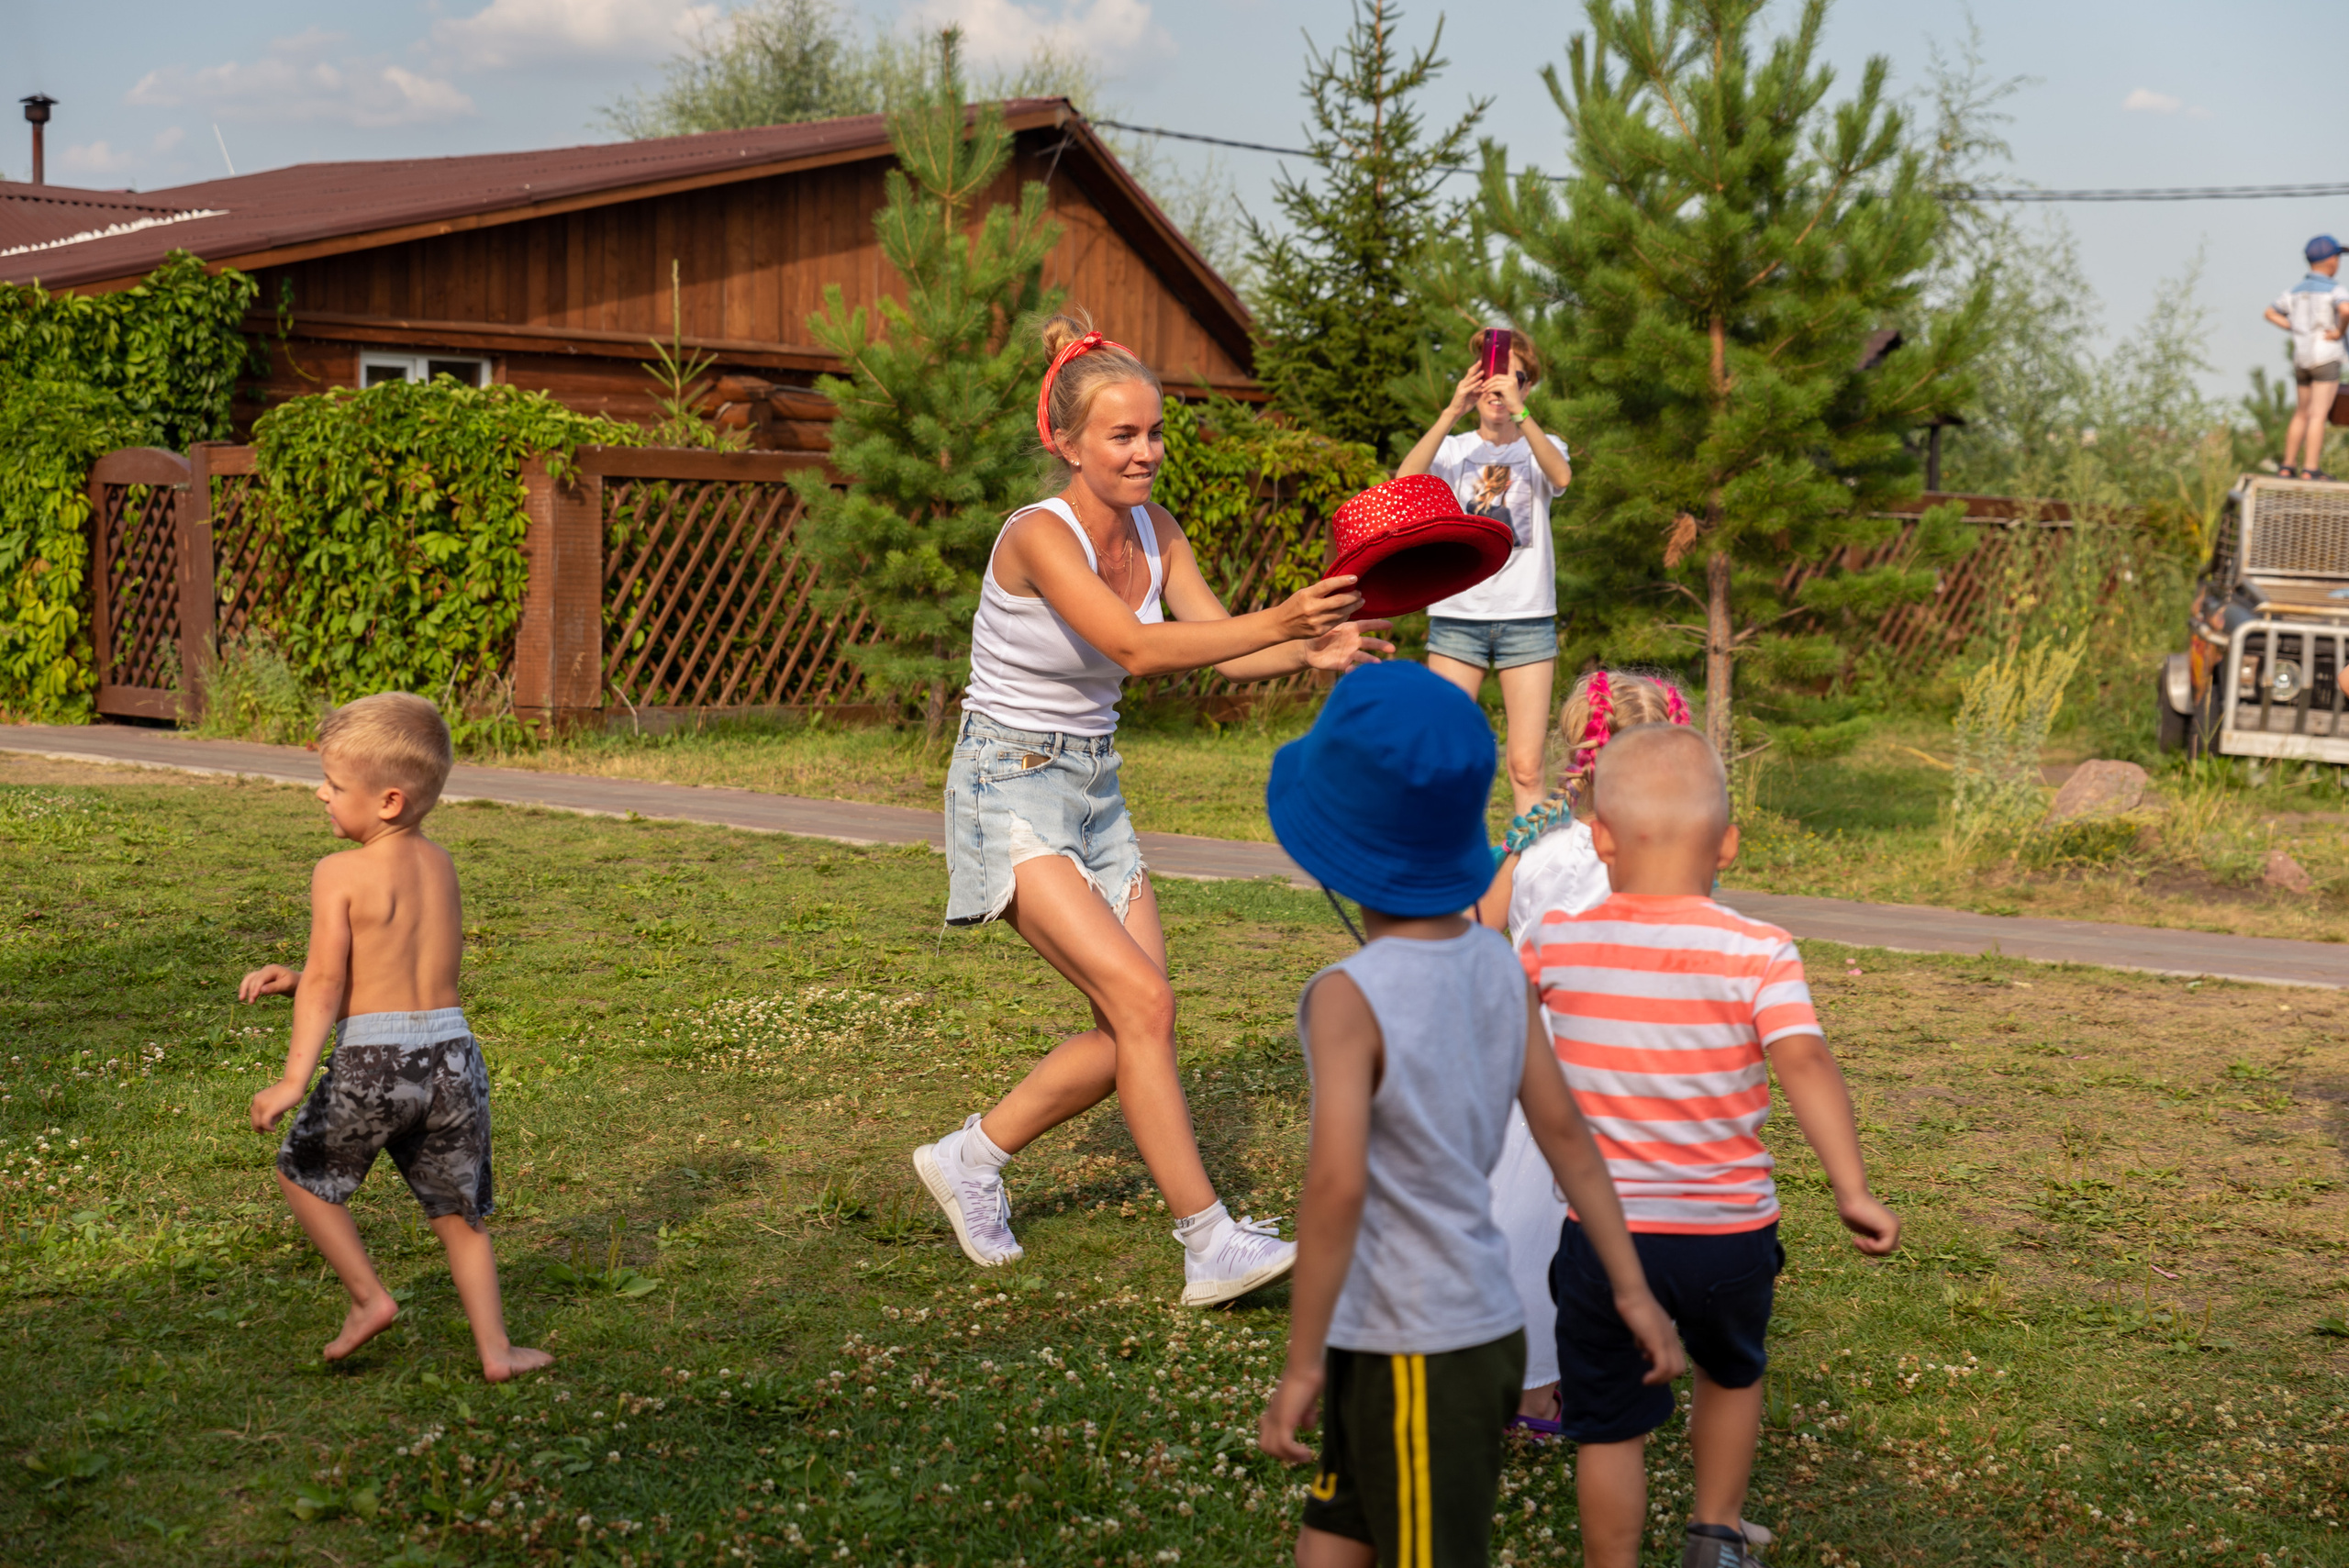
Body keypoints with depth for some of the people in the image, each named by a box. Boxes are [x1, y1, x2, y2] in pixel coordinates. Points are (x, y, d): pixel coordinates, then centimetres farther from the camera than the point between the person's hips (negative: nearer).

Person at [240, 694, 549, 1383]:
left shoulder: (339, 874, -7)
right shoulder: (440, 865, 12)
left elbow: (326, 983, -12)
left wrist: (294, 1077, -12)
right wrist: (293, 978, 19)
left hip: (373, 1059, -5)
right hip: (453, 1053, 5)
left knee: (303, 1171, 20)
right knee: (460, 1212, 17)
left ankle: (368, 1297, 18)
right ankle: (495, 1348, 15)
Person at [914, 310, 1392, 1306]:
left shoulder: (1154, 531, 2)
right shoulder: (1039, 536, -21)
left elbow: (1221, 647, -4)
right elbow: (1137, 650, -35)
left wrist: (1312, 653, -24)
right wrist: (1280, 619, -45)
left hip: (1094, 791, 8)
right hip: (1010, 791, -8)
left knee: (1129, 1033, 4)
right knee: (1142, 1000, -19)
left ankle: (971, 1156, 23)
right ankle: (1211, 1244, -14)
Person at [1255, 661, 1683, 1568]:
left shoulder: (1349, 998, -20)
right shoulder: (1495, 965, 0)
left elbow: (1337, 1185, -26)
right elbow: (1564, 1130, 4)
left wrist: (1302, 1364, -19)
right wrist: (1631, 1290, 10)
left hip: (1415, 1356, -7)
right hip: (1481, 1324, 7)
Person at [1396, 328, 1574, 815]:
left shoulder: (1542, 448, 9)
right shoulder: (1453, 450, 9)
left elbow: (1561, 476, -16)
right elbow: (1405, 482, -13)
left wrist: (1519, 412, -28)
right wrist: (1452, 412, -23)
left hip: (1527, 617, 0)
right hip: (1457, 616, 0)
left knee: (1526, 768, -4)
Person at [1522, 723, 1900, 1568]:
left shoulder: (1556, 942, -5)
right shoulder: (1758, 952, -13)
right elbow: (1803, 1061, -26)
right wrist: (1853, 1190, -27)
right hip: (1728, 1228, 0)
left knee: (1609, 1424, 13)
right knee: (1732, 1374, 30)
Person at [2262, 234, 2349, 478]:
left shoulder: (2297, 289, 11)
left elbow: (2271, 313, 21)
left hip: (2301, 358, 7)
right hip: (2326, 357, -7)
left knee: (2301, 414, 15)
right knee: (2318, 415, -7)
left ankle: (2287, 466, 12)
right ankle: (2310, 469, -10)